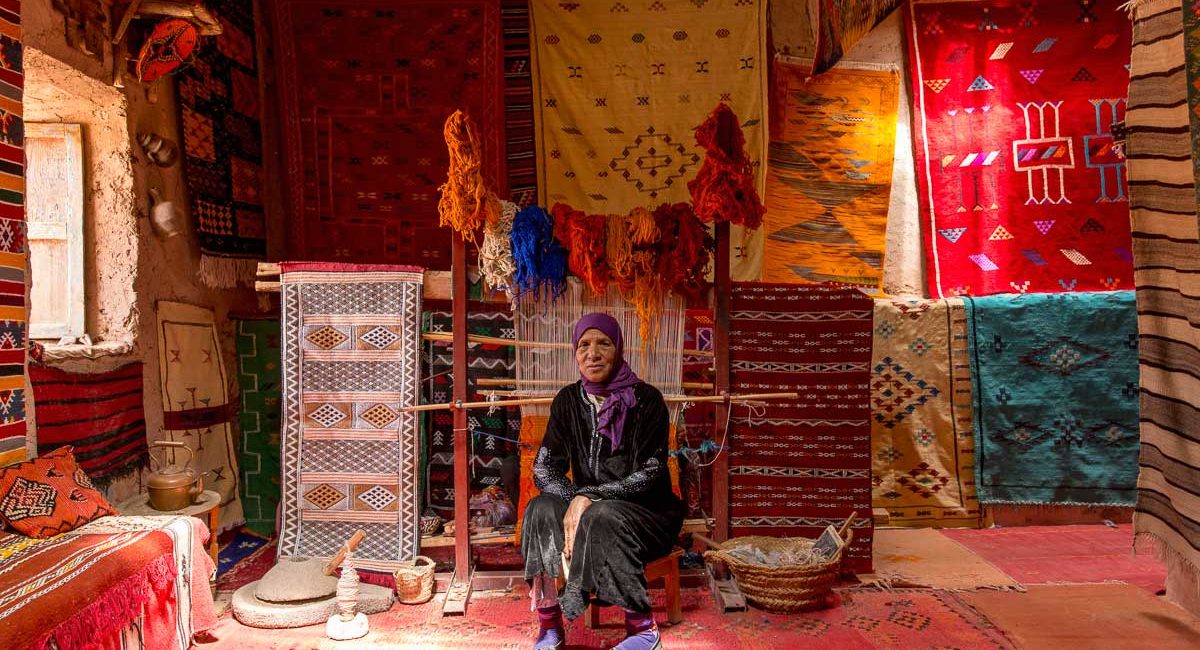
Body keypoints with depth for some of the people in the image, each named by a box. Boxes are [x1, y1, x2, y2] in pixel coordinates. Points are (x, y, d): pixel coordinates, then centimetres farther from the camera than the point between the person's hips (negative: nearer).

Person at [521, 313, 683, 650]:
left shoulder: (646, 400, -11)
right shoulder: (569, 401, 2)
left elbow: (648, 475, -17)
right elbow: (544, 468, -1)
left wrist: (589, 497, -26)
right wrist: (574, 501, -21)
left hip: (647, 511, -4)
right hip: (586, 507, 4)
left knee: (602, 517, -34)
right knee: (541, 508, -24)